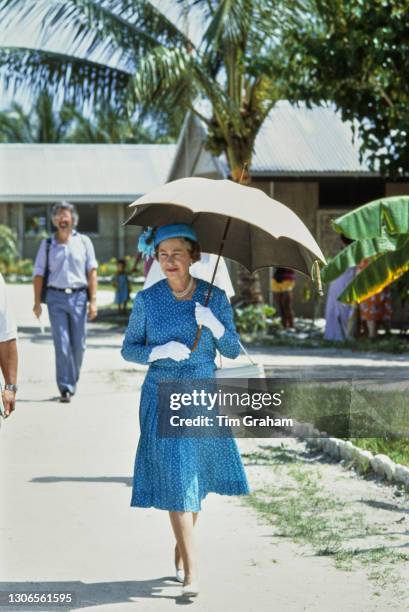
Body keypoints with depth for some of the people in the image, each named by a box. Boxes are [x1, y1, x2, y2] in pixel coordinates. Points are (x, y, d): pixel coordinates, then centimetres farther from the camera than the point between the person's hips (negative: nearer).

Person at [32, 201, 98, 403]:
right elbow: (38, 274, 7)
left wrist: (93, 301, -3)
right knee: (62, 344, -7)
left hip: (79, 296, 1)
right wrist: (37, 302, -1)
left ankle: (72, 381, 24)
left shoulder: (83, 242, 6)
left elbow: (92, 272, 4)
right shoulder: (47, 244, 7)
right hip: (56, 297, -1)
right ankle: (66, 388, -6)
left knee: (78, 344, 5)